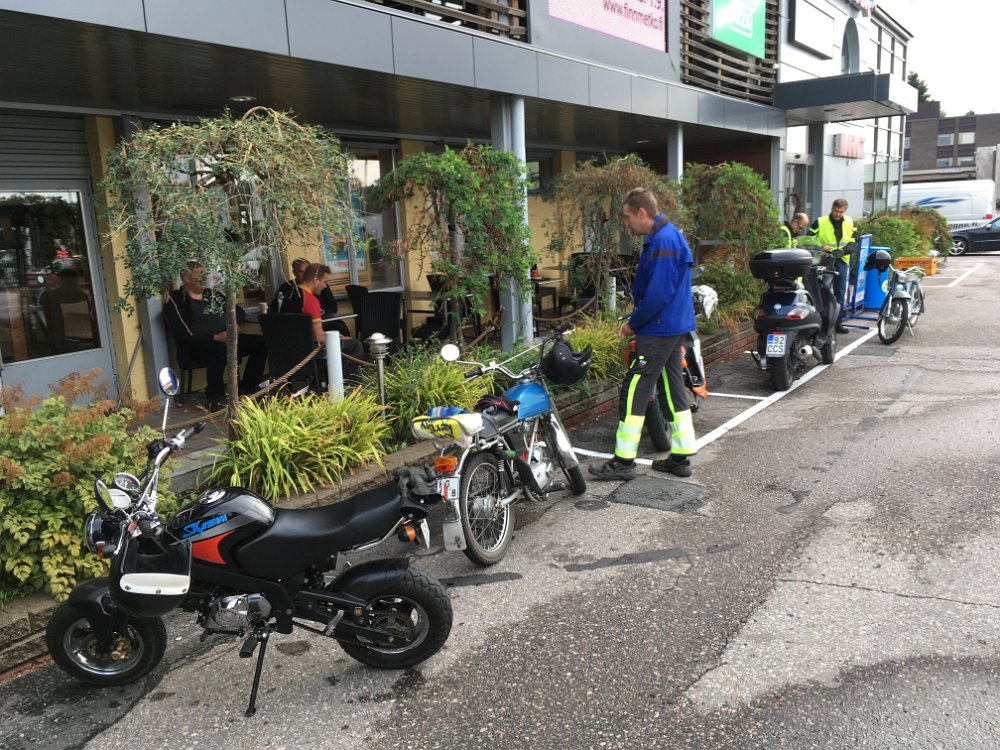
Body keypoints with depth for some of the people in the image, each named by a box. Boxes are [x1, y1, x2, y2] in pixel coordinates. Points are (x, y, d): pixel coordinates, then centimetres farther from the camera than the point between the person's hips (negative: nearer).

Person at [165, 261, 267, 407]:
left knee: (260, 342, -12)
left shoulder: (212, 294, 20)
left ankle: (248, 388, -1)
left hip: (225, 339, 7)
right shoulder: (176, 300, -1)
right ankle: (215, 398, -25)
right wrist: (215, 337, -20)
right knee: (218, 349, -40)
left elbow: (240, 312, 21)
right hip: (198, 346, -7)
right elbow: (184, 335, -12)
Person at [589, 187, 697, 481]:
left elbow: (657, 293, -24)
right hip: (674, 327, 11)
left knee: (633, 391, -5)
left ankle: (623, 461, 2)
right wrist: (637, 320, 14)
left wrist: (634, 323, -12)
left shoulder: (662, 241, -19)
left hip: (658, 331, -11)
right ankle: (681, 456, 20)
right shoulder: (668, 235, 14)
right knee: (673, 390, 13)